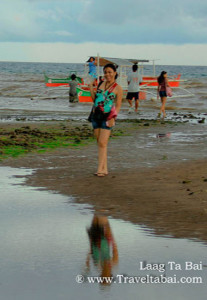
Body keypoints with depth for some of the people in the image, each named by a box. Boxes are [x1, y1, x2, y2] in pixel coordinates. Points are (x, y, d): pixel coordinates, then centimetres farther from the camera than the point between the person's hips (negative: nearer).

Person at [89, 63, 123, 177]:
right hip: (96, 115, 5)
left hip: (107, 116, -5)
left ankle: (100, 169, -13)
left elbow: (118, 105, -2)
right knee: (99, 143, 7)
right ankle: (104, 169, 13)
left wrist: (113, 117, -15)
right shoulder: (101, 84, 13)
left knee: (102, 143, -12)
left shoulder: (118, 88, -1)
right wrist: (91, 90, 2)